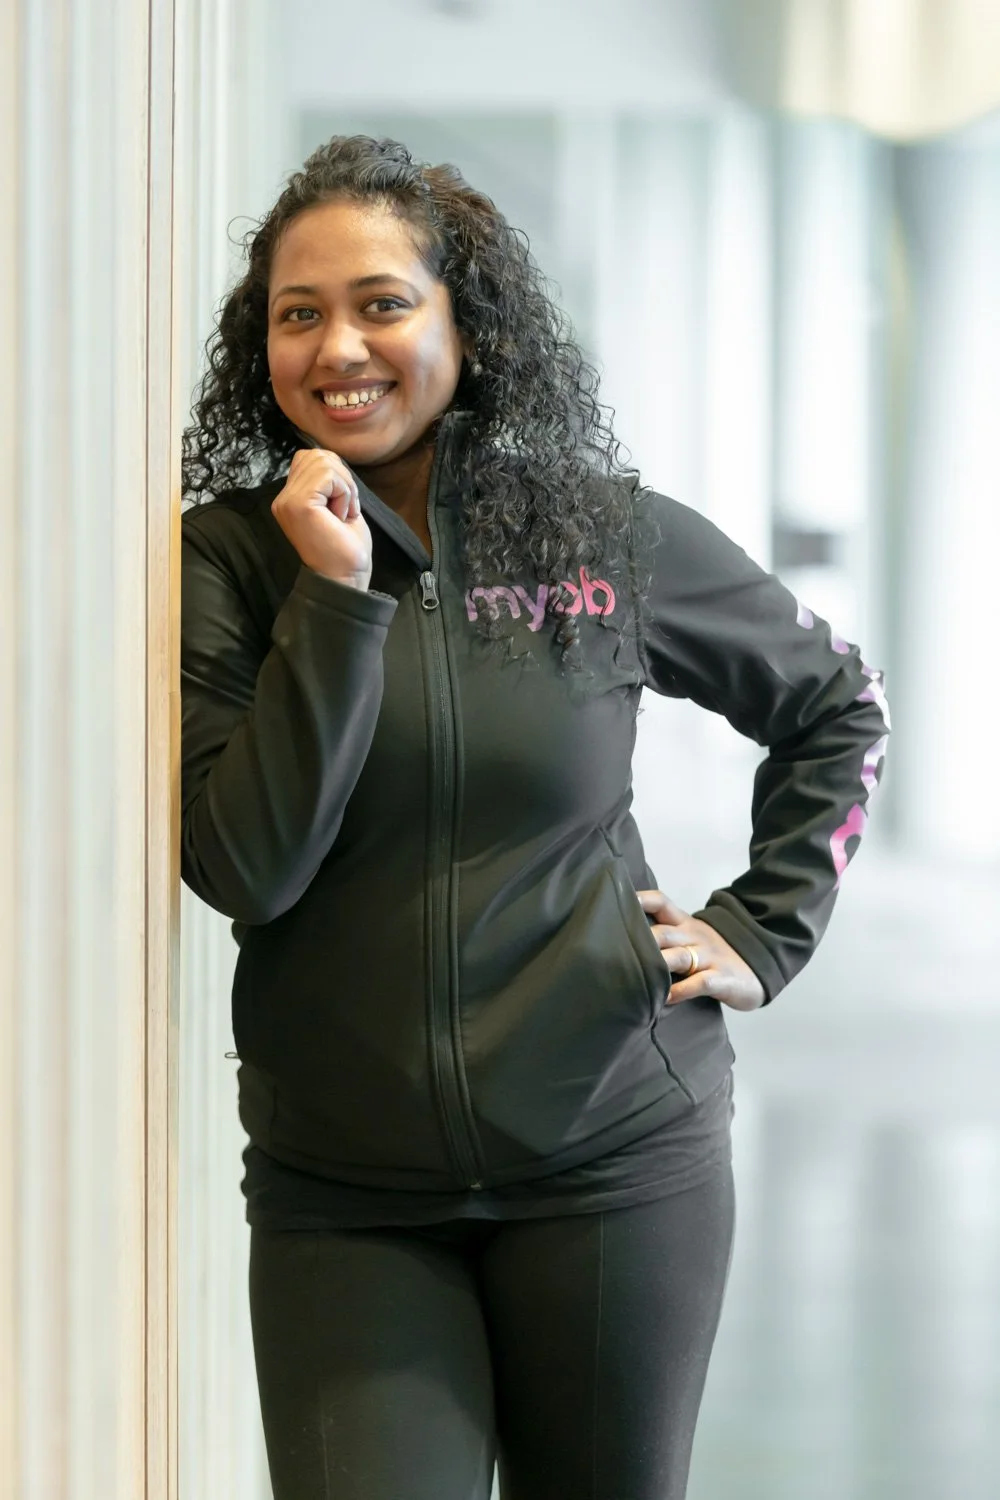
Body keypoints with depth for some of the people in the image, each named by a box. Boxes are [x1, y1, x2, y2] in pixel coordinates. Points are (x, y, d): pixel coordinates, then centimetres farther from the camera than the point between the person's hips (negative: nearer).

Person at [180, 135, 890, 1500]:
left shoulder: (615, 539, 0)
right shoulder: (228, 560, -2)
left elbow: (835, 707, 15)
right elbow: (241, 871, -14)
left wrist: (764, 934, 6)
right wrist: (337, 596, -16)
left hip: (614, 1159, 1)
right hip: (341, 1195, -1)